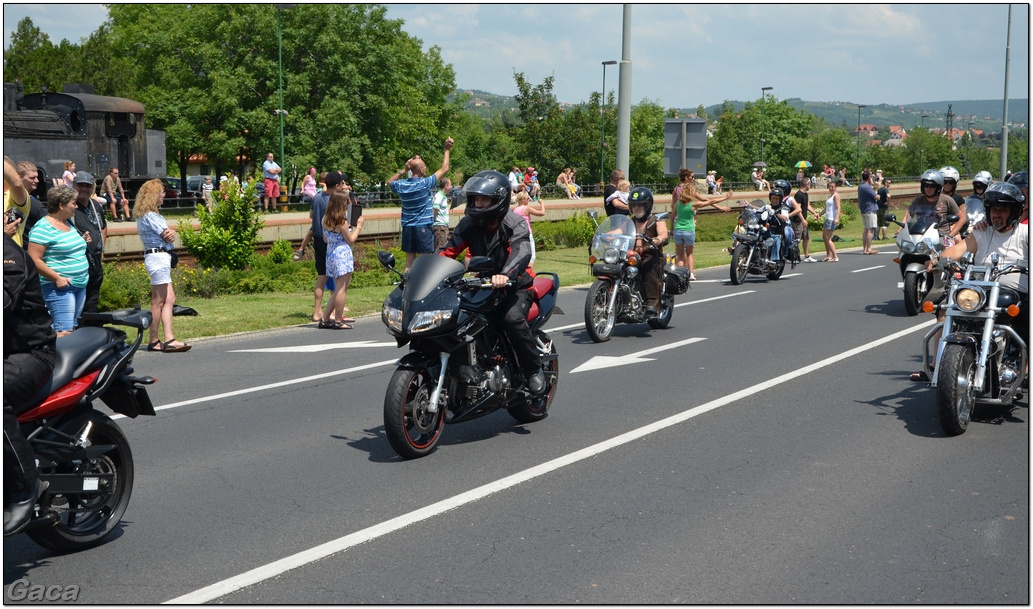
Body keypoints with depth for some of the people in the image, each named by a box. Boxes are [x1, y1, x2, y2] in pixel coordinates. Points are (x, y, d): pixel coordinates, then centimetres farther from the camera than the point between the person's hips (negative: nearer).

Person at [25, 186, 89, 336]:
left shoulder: (68, 223, 14)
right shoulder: (43, 228, -14)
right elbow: (34, 260, -19)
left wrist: (83, 240, 13)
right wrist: (57, 278, -21)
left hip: (80, 284, 9)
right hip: (60, 286, -9)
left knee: (73, 328, 12)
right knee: (64, 331, -17)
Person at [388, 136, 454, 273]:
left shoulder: (401, 185, 1)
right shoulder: (425, 183, -13)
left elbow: (389, 182, 25)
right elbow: (444, 169, -5)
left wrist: (403, 170, 15)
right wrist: (447, 150, 4)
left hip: (407, 228, 5)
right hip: (423, 227, -5)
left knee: (409, 262, 8)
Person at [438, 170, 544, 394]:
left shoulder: (515, 224, -14)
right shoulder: (469, 224, 4)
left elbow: (521, 252, -32)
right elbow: (449, 250, -3)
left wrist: (506, 275, -53)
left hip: (515, 286, -6)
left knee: (512, 319, -34)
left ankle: (534, 369, -14)